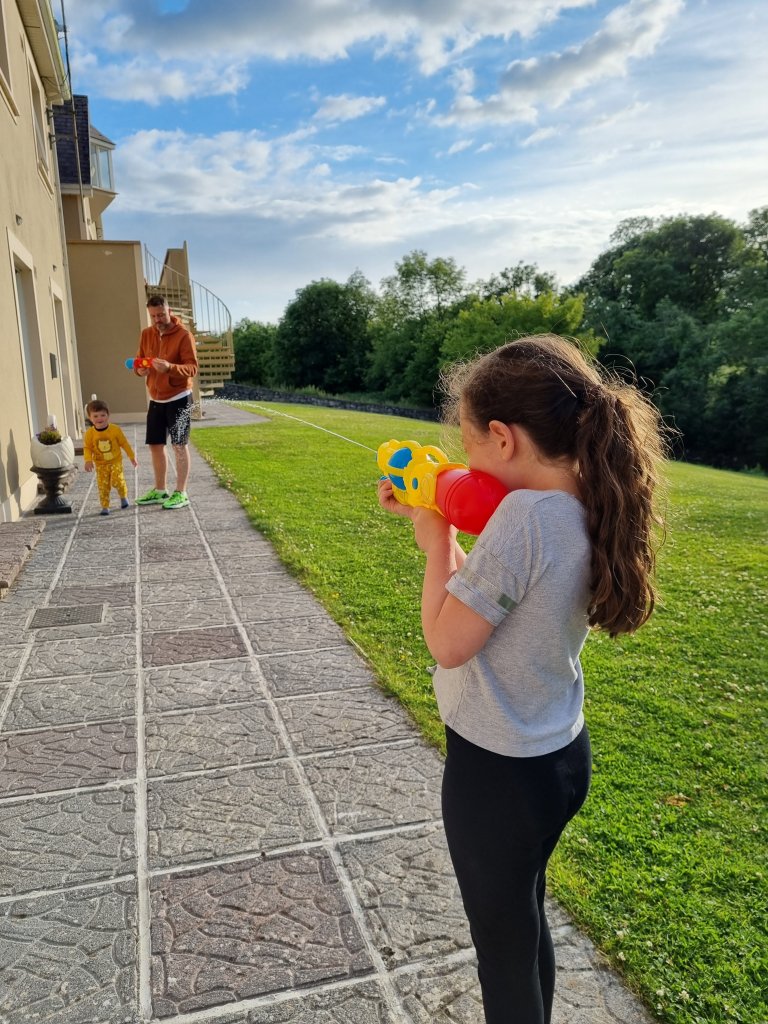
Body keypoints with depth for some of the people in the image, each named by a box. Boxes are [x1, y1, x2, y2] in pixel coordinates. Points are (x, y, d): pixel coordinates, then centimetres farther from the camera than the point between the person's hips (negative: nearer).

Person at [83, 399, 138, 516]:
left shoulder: (115, 429, -10)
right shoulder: (89, 433, -9)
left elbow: (124, 443, -1)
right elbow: (87, 448, -3)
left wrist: (132, 457, 5)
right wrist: (88, 460, -18)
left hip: (115, 461, -1)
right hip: (100, 464, 1)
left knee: (117, 480, -15)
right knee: (103, 485, -1)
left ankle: (123, 496, 15)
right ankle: (105, 507, 9)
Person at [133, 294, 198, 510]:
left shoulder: (183, 335, -12)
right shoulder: (146, 334, 7)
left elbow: (192, 367, -18)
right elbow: (140, 361, 13)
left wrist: (169, 367, -35)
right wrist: (140, 370, -11)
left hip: (178, 398, -7)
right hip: (156, 399, 7)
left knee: (179, 444, -5)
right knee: (155, 444, 10)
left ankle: (181, 493, 1)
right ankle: (160, 491, 22)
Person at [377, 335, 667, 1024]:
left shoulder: (525, 515, -29)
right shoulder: (590, 511, -3)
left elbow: (448, 643, -23)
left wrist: (436, 540, -13)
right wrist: (434, 522, 0)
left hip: (498, 771, -8)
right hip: (562, 755, 8)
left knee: (503, 942, 16)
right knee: (526, 921, 28)